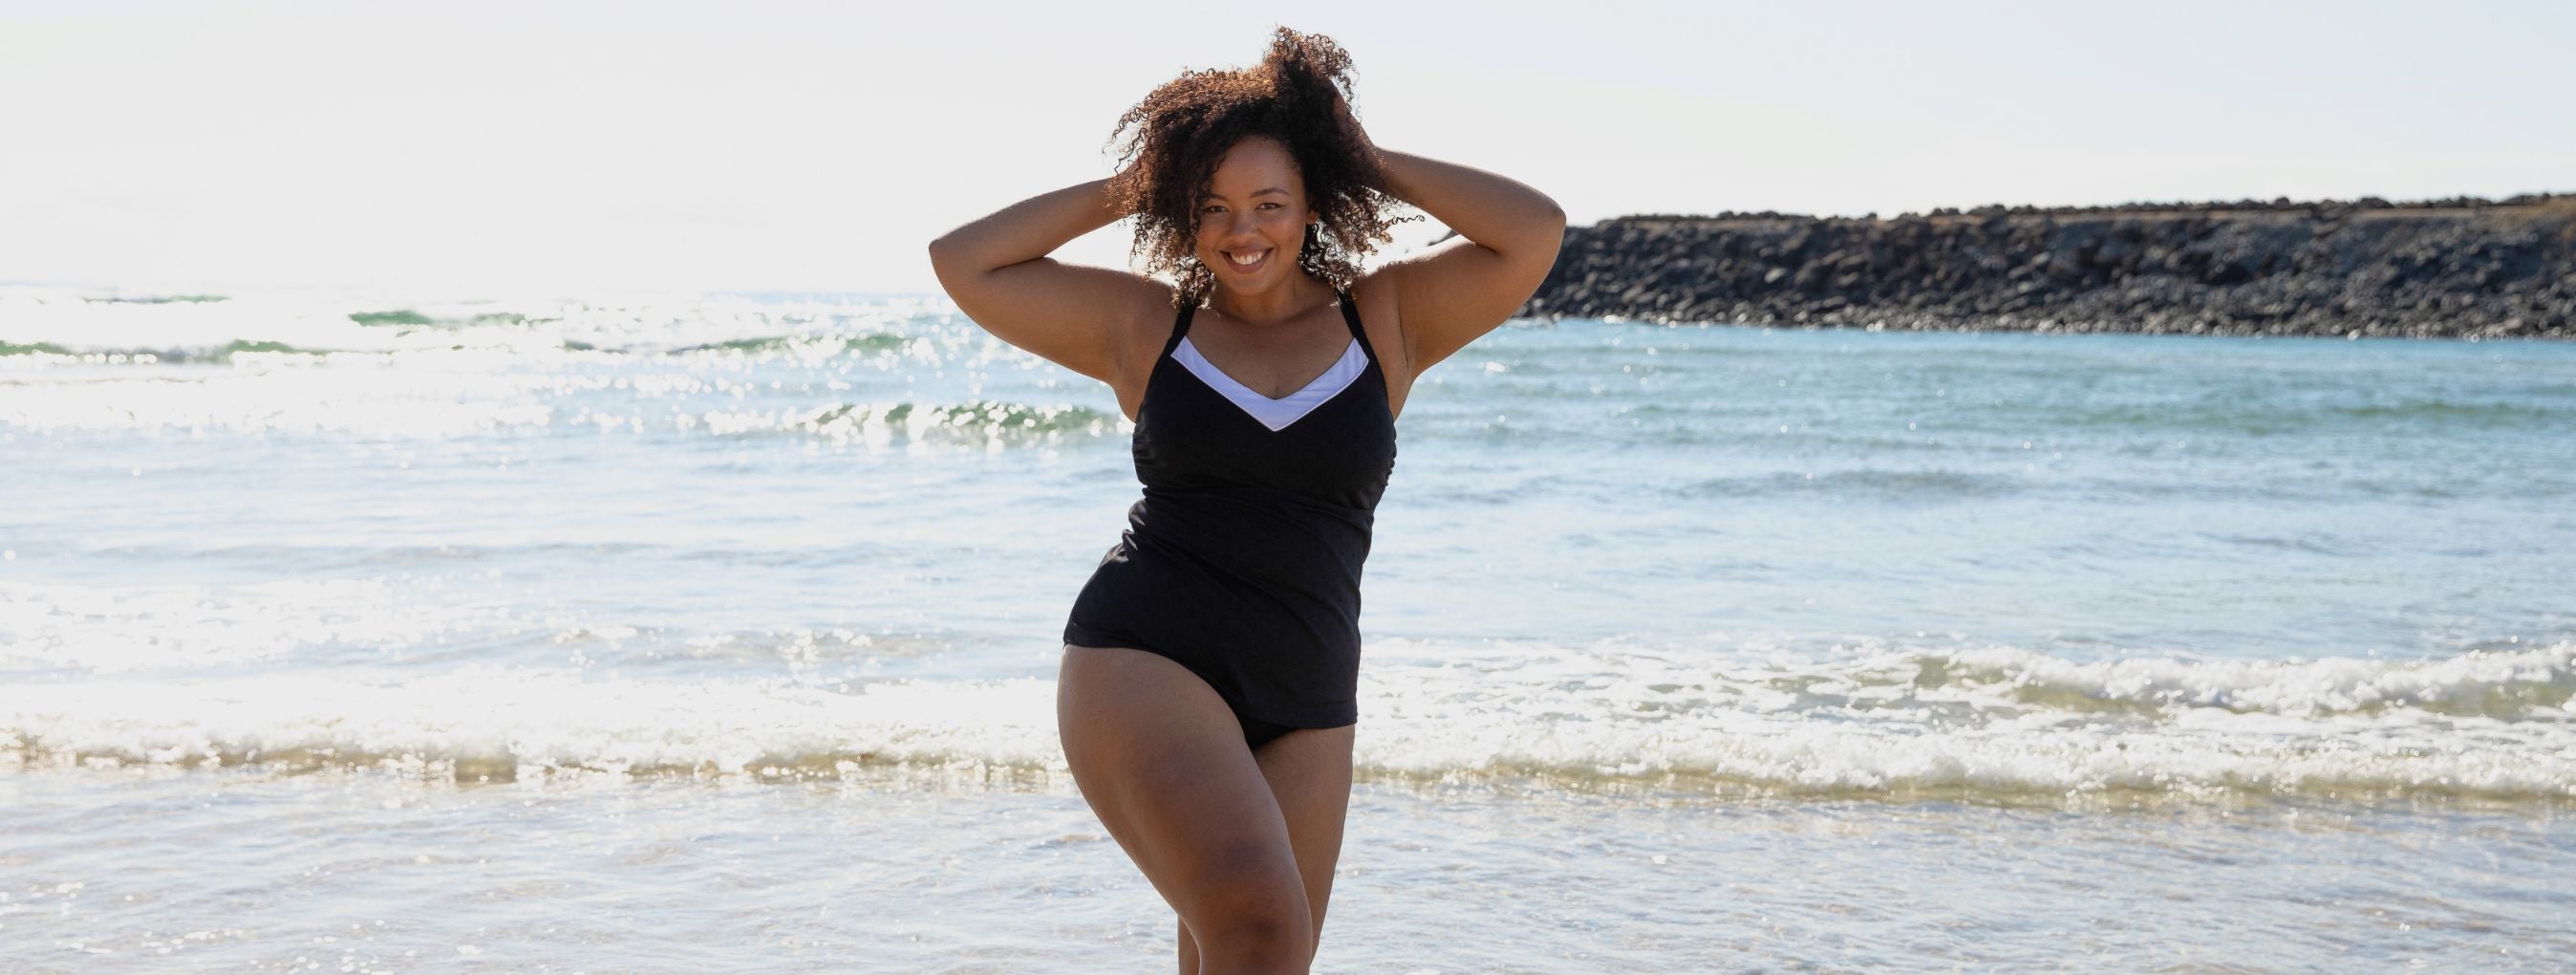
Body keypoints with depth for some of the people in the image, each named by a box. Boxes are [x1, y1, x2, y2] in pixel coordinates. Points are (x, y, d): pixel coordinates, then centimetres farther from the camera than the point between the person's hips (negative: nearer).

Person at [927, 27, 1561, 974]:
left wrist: (1369, 165, 4)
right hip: (1144, 665, -3)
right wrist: (1122, 189, 10)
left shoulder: (1386, 320, 9)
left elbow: (1534, 233, -3)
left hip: (1302, 709, 3)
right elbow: (963, 263, 10)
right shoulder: (1144, 323, 9)